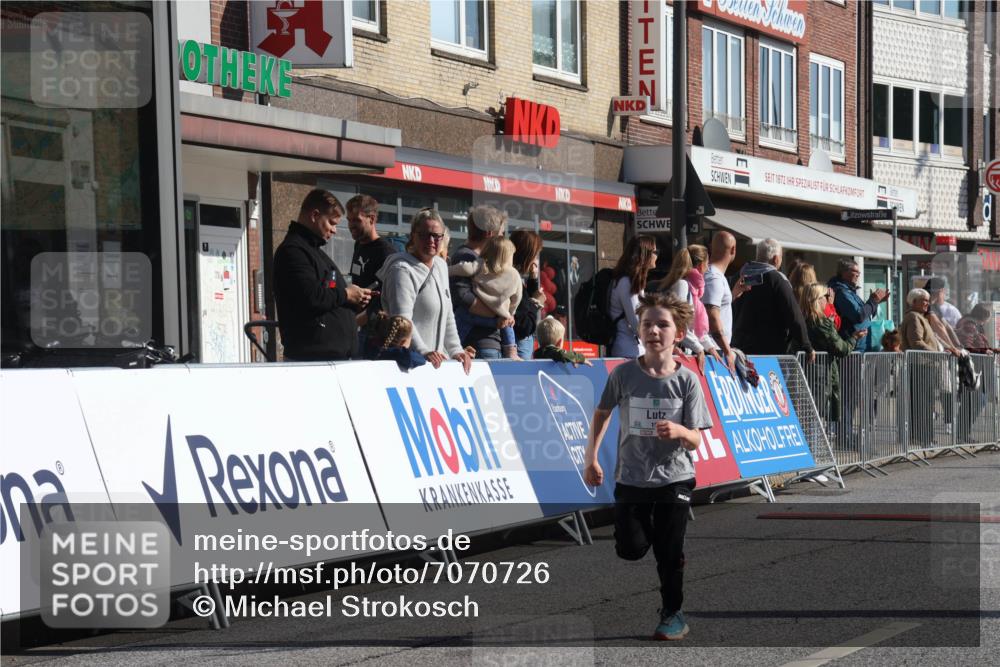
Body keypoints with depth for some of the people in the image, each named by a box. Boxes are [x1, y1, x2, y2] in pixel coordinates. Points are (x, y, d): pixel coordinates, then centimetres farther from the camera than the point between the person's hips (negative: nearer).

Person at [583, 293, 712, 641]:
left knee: (669, 551, 0)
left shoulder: (687, 380, -9)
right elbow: (602, 412, 10)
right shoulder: (623, 374, -7)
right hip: (631, 478, 1)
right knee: (631, 550, -2)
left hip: (674, 478, -1)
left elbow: (696, 441, -8)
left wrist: (679, 431, -30)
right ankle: (648, 531, 33)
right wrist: (590, 457, 6)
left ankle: (673, 613, 20)